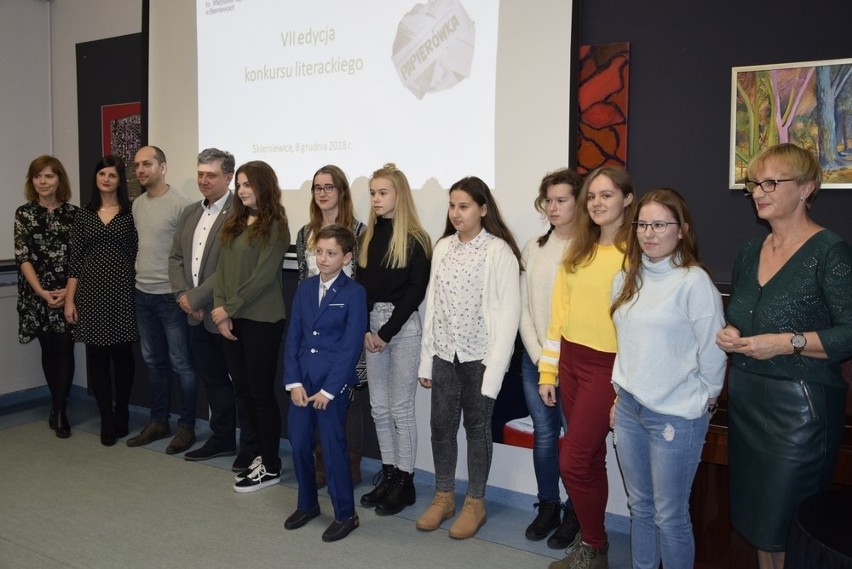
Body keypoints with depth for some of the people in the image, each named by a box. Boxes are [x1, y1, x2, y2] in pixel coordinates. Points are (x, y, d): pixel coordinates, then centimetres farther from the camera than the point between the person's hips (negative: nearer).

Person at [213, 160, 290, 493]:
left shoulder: (275, 226, -8)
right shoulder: (235, 224, 12)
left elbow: (263, 277, -15)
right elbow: (222, 269, 8)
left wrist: (228, 308, -13)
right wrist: (220, 309, -4)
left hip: (261, 321, -7)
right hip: (232, 320, 7)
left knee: (262, 392, 1)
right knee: (244, 390, 11)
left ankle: (271, 466, 14)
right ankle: (264, 453, 26)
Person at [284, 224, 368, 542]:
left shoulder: (354, 293, -8)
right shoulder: (304, 289, 8)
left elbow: (351, 346, -12)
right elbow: (293, 337, 7)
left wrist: (328, 390, -14)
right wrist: (294, 381, -3)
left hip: (334, 383, -5)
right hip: (302, 381, 5)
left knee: (333, 447, 1)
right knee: (299, 443, 10)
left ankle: (346, 515, 17)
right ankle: (307, 505, 31)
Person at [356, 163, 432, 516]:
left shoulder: (415, 240, -7)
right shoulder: (369, 236, 10)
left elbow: (415, 291, -12)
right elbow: (360, 285, 7)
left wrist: (387, 332, -13)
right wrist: (364, 329, -5)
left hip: (404, 328, -6)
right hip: (371, 326, 6)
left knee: (400, 408, 0)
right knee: (379, 407, 11)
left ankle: (405, 482, 13)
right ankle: (388, 476, 23)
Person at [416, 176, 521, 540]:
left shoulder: (499, 251, -10)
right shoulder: (442, 247, 6)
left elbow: (509, 311, -13)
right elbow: (432, 304, 8)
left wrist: (495, 367, -17)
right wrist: (426, 359, 7)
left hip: (480, 354, -4)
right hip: (445, 353, 5)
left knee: (477, 427, 7)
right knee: (441, 424, 10)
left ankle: (475, 503, 24)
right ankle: (443, 496, 28)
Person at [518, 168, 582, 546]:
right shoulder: (533, 248, 8)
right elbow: (524, 308, 6)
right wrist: (539, 357, -3)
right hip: (535, 359, 4)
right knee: (543, 435, 12)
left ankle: (573, 513, 22)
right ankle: (547, 507, 28)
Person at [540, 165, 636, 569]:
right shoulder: (577, 251, 11)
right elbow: (559, 314, 11)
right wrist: (548, 370, 10)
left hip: (607, 366, -6)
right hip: (571, 361, 6)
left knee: (572, 461, -3)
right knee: (590, 458, 15)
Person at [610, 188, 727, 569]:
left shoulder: (694, 281, -14)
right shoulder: (627, 279, 7)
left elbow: (713, 352, -11)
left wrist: (703, 403, -1)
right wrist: (620, 394, 14)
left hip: (675, 416, -6)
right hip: (628, 409, 6)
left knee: (669, 516, 4)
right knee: (639, 506, 18)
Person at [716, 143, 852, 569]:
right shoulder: (749, 253, 10)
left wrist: (787, 343, -24)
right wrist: (729, 335, -1)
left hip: (801, 405, -7)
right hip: (746, 400, 7)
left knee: (792, 527, 2)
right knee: (755, 517, 16)